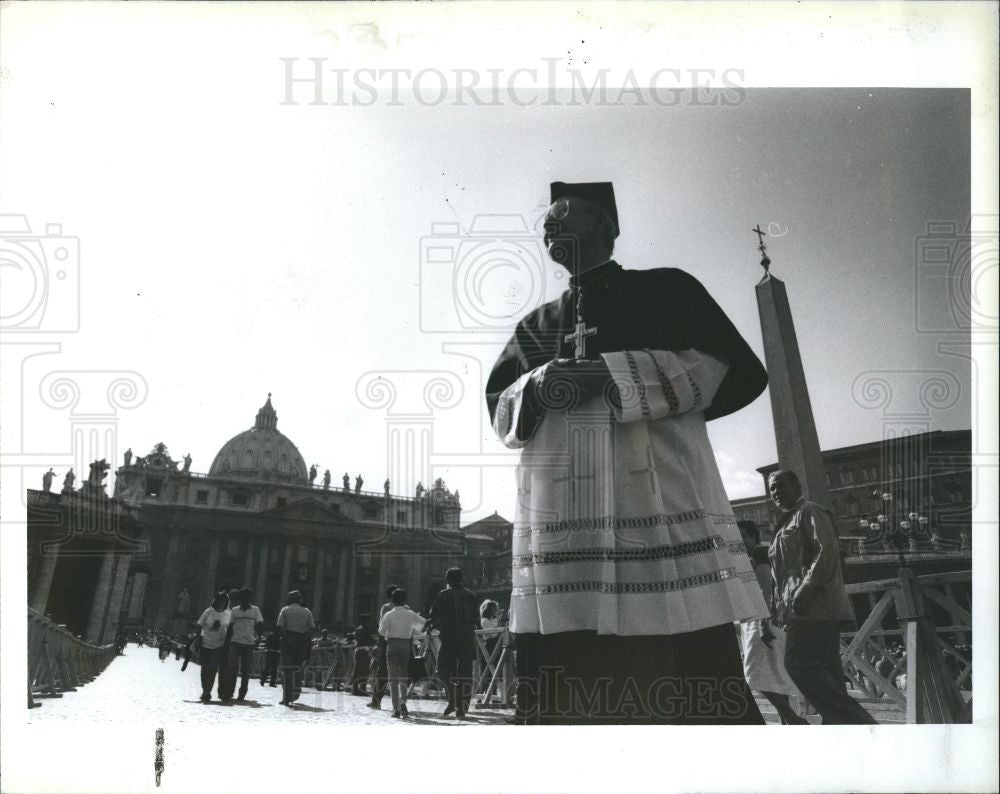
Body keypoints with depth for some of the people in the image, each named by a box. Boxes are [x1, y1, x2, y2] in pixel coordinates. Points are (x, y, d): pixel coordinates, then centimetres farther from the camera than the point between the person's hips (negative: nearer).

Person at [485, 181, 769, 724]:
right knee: (565, 691, -1)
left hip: (660, 499, -3)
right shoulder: (536, 326, 27)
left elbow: (734, 369, 1)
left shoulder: (666, 290, 15)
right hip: (561, 514, 4)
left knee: (696, 683, -9)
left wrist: (609, 374, -7)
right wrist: (540, 387, -4)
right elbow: (499, 410, 20)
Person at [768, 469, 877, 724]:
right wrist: (778, 607, 20)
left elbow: (827, 552, -15)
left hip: (814, 607, -10)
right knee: (827, 672, 6)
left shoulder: (809, 512, -1)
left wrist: (806, 589, -23)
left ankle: (857, 722, -21)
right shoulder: (785, 523, 27)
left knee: (800, 664, -19)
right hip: (800, 609, 10)